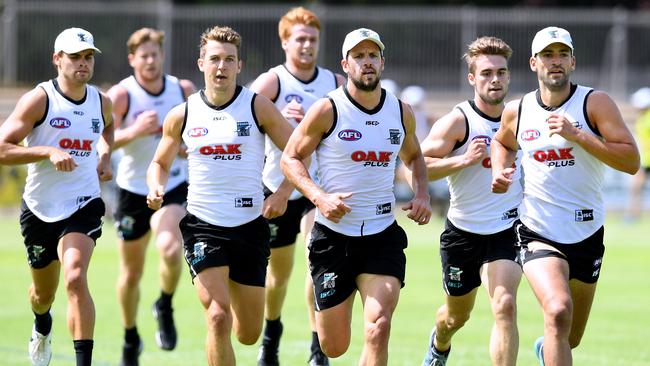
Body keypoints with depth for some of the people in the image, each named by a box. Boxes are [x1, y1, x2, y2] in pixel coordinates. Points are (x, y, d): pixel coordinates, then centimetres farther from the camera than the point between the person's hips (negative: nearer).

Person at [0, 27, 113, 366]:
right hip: (40, 208, -1)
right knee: (43, 293, 18)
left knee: (75, 279, -24)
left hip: (83, 207, 1)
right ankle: (42, 326, 55)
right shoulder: (39, 99, -11)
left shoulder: (101, 102, 4)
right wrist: (48, 151, -27)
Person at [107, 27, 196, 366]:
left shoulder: (183, 90, -2)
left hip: (175, 188, 1)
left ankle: (165, 307, 2)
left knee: (170, 250, -28)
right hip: (133, 189, 0)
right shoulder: (121, 95, -12)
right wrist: (133, 132, -38)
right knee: (131, 273, 9)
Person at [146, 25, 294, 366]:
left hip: (250, 226, 1)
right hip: (202, 225, -1)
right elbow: (160, 162, 17)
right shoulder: (182, 115, 2)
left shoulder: (257, 107, -2)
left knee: (248, 334, 10)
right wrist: (156, 187, -5)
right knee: (218, 317, -20)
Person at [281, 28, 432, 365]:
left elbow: (413, 156, 24)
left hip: (383, 236, 2)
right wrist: (319, 197, -19)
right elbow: (290, 158, -2)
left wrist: (422, 193, 5)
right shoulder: (327, 110, -7)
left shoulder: (401, 112, 6)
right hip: (333, 235, -2)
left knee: (378, 328, -19)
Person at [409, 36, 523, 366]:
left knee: (504, 305, -23)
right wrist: (464, 159, -29)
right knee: (456, 315, 19)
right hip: (463, 231, -1)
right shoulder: (457, 121, -11)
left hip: (507, 230, 1)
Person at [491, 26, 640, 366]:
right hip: (538, 233, -1)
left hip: (587, 234, 1)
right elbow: (502, 142, 26)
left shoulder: (595, 103, -8)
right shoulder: (516, 111, 1)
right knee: (559, 312, -29)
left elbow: (631, 161, -17)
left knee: (570, 339, 17)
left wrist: (576, 135, -24)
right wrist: (500, 171, 5)